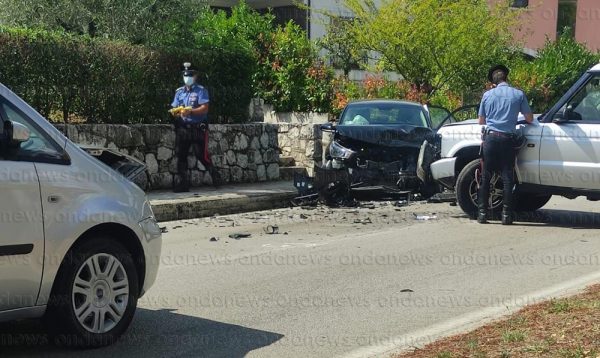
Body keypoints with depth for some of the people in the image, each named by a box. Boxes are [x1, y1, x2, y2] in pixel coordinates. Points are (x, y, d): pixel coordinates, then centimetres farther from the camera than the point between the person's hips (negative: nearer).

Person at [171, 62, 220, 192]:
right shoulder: (179, 92, 15)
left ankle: (214, 173, 21)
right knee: (180, 155, 1)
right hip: (182, 128, 5)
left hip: (198, 128, -5)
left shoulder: (201, 91, -2)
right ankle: (182, 182, 6)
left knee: (201, 155, -4)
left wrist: (190, 111, -25)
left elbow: (204, 108, -12)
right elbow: (174, 108, 15)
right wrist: (177, 113, -9)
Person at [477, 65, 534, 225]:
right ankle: (506, 215, 2)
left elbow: (481, 121, 15)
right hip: (508, 139, -1)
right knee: (508, 178, 3)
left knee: (486, 177, 7)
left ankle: (482, 213, 7)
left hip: (490, 137, 1)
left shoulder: (487, 95, 6)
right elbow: (529, 119, 9)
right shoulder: (518, 94, 3)